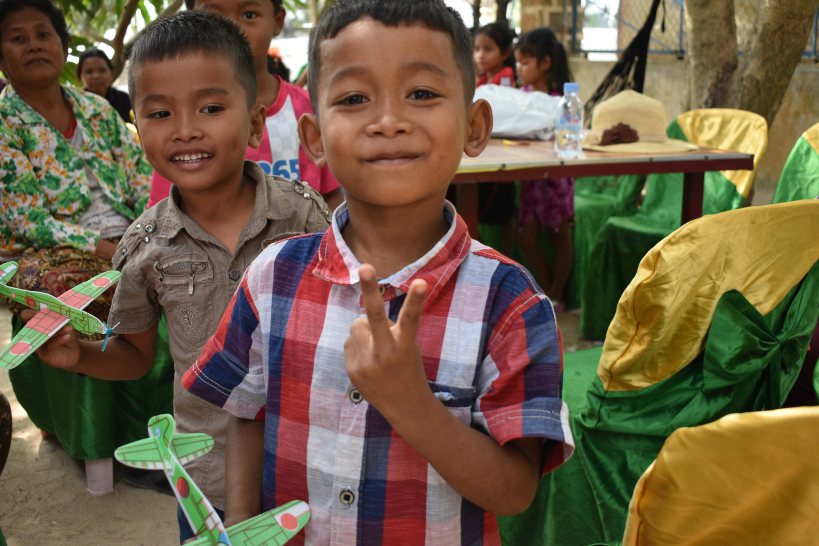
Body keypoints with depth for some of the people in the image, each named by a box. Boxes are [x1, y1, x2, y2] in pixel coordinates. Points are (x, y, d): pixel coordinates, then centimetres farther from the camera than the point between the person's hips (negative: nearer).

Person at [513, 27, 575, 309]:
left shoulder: (561, 95, -14)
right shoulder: (524, 92, 5)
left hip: (557, 172, -6)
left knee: (561, 233, 7)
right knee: (526, 236, 5)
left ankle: (557, 293, 20)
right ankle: (548, 288, 24)